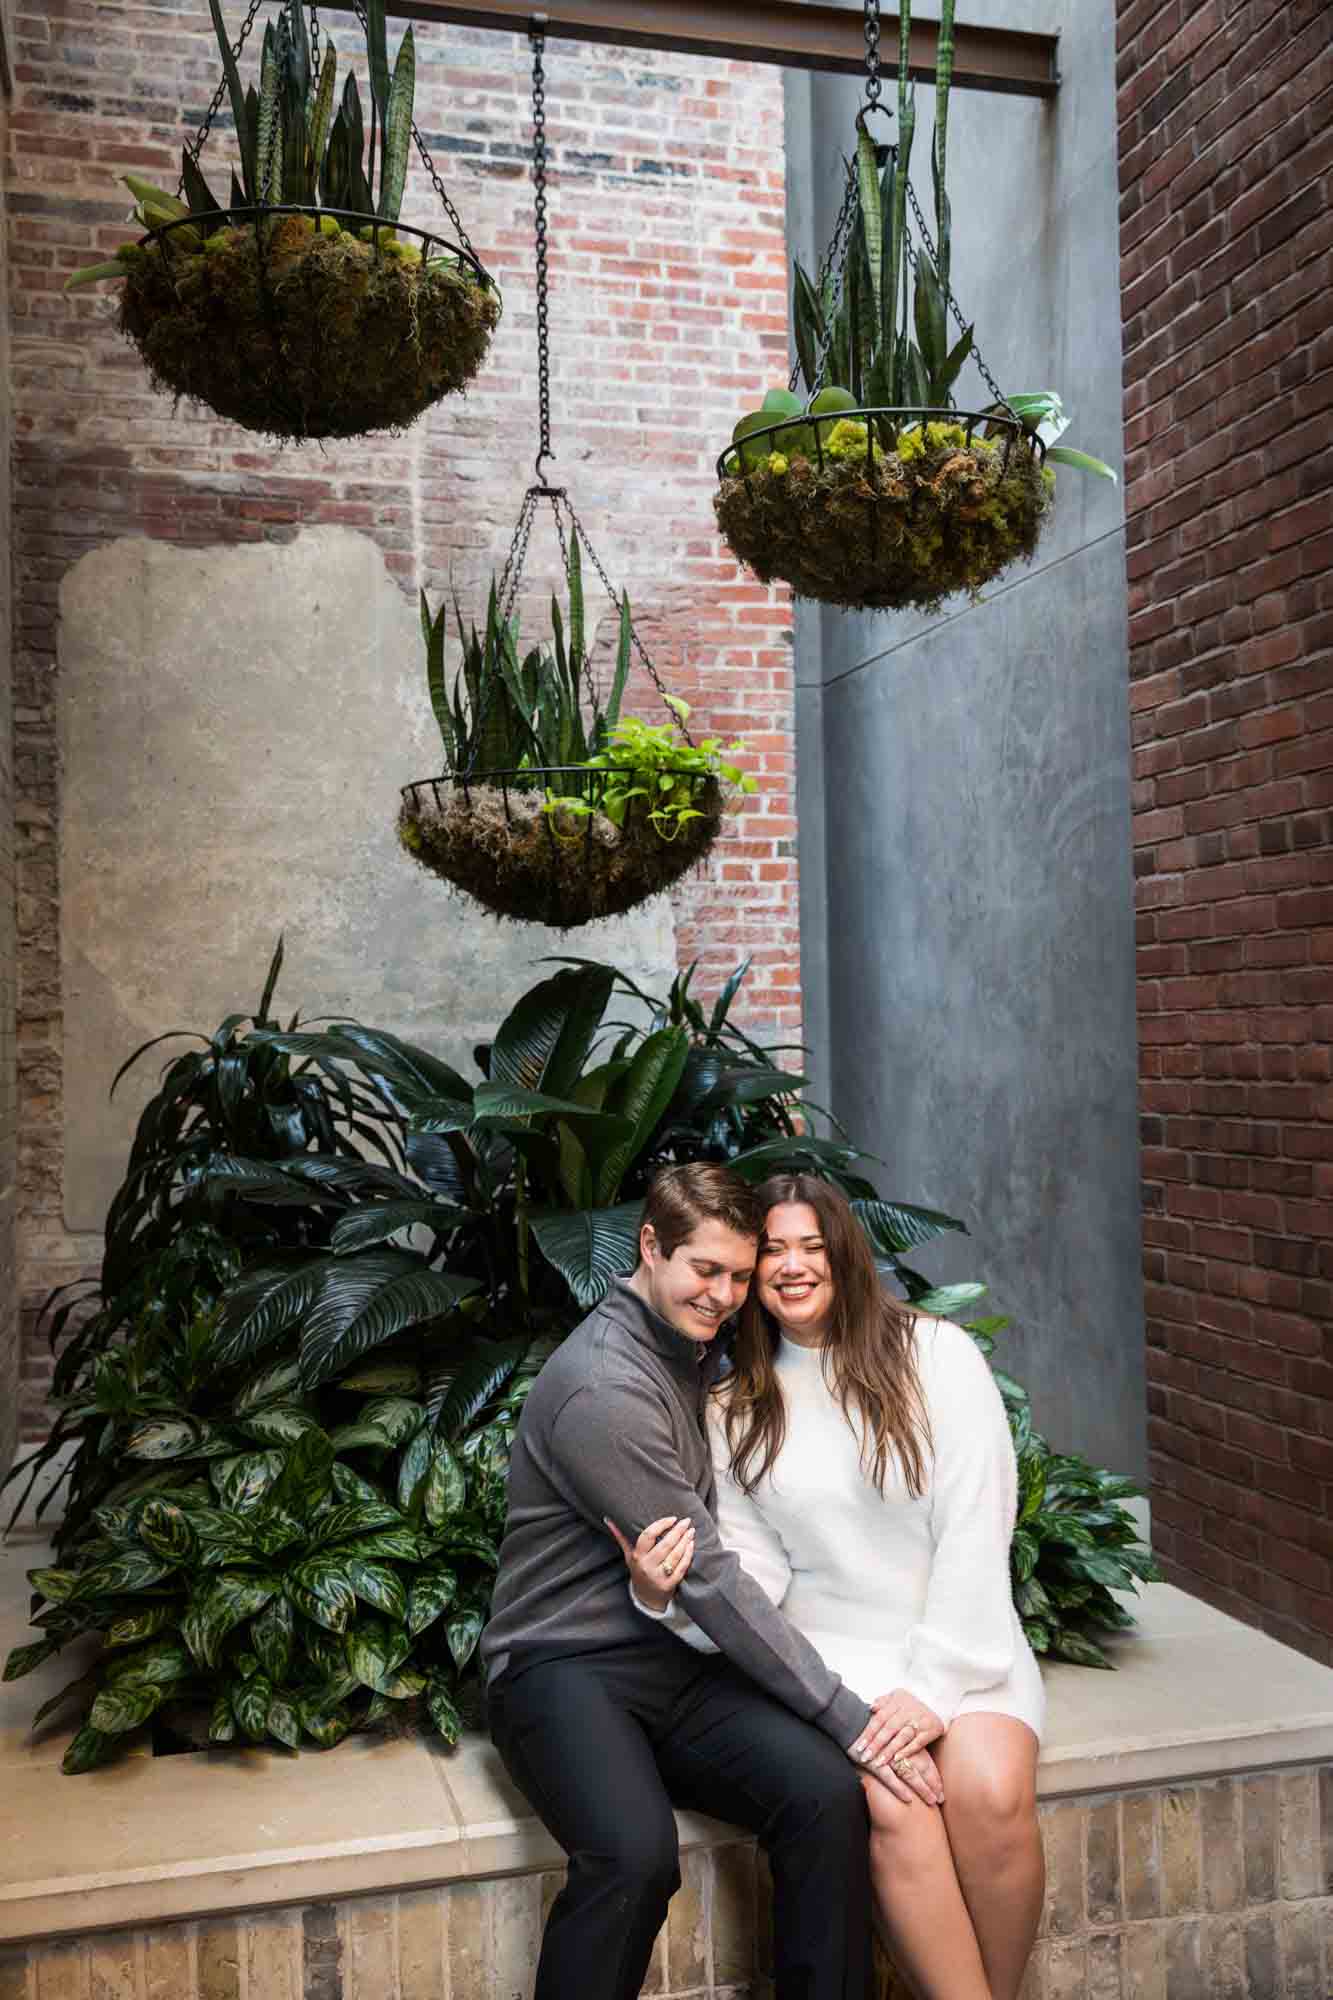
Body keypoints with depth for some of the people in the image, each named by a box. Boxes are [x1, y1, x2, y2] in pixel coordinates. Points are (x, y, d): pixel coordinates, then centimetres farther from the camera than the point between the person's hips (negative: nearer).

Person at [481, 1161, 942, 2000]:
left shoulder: (705, 1355, 11)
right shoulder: (605, 1388, -18)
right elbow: (710, 1579, -19)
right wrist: (850, 1718, -17)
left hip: (683, 1664, 7)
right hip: (567, 1669, -7)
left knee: (828, 1794, -21)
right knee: (637, 1855, -34)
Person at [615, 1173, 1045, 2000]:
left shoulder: (935, 1354, -3)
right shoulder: (736, 1410, 6)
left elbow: (976, 1533, -7)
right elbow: (752, 1574, -1)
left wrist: (934, 1686, -14)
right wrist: (669, 1597, -22)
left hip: (964, 1643, -1)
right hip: (833, 1652, 1)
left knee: (991, 1793, -28)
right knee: (892, 1806, -28)